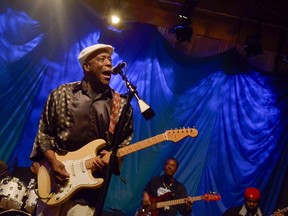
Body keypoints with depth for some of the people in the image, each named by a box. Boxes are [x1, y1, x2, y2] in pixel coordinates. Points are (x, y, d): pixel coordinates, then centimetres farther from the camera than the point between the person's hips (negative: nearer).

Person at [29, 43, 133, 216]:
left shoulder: (121, 105, 1)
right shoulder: (62, 94, 1)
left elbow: (125, 143, 5)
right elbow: (44, 133, 4)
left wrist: (111, 156, -14)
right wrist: (53, 161, -10)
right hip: (56, 177, 1)